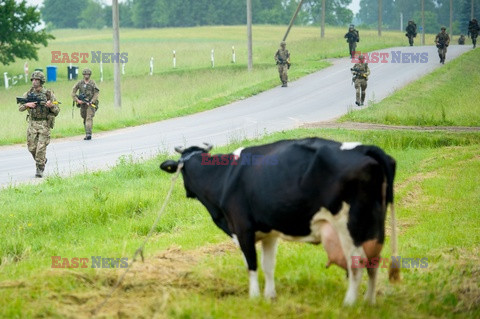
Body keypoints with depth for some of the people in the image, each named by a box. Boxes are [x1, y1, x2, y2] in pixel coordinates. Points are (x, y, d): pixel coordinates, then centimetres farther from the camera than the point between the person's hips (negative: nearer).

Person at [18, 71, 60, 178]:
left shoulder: (49, 94, -4)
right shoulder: (28, 94, 5)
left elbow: (57, 111, -2)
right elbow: (20, 108, 6)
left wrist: (51, 106, -24)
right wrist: (27, 105, -14)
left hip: (44, 124, -4)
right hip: (32, 123, 4)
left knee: (41, 148, -10)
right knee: (32, 148, 6)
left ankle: (40, 169, -2)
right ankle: (43, 160, 32)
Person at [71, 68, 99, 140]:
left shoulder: (93, 83, -4)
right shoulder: (79, 83, 3)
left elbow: (96, 94, -6)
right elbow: (73, 92, 3)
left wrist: (90, 102, -15)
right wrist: (77, 100, -9)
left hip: (90, 104, -4)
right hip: (82, 104, 4)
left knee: (89, 118, -17)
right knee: (85, 120, 11)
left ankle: (88, 134, -26)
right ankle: (87, 134, 22)